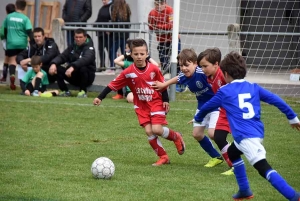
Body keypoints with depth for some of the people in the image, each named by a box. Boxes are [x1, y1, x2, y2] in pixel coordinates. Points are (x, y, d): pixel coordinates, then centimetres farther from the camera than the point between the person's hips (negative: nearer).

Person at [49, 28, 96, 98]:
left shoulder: (89, 48, -11)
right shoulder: (72, 47, 9)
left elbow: (85, 59, -32)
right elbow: (62, 57, -1)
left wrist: (72, 67, -48)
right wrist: (53, 64, -24)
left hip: (87, 77, -5)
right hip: (74, 77, 5)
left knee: (83, 68, -38)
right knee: (57, 68, -17)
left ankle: (83, 91, -15)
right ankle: (65, 91, -2)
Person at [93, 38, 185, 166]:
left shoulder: (154, 69, -12)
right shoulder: (128, 73, -10)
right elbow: (113, 85, -7)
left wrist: (165, 100, -2)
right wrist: (100, 97, -11)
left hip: (156, 103, -2)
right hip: (141, 106, 2)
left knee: (157, 129, -17)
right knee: (148, 131, -9)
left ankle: (176, 137, 14)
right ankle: (163, 157, 3)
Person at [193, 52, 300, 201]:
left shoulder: (224, 92, 6)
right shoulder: (253, 87, 15)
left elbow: (207, 107, 22)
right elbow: (276, 100, 9)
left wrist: (198, 119, 42)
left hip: (245, 136, -7)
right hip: (257, 132, 7)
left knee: (263, 168, -17)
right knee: (232, 153, 32)